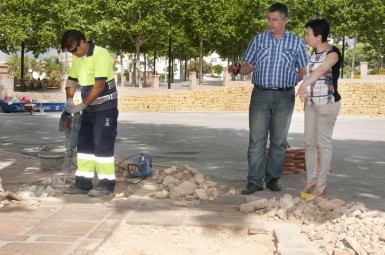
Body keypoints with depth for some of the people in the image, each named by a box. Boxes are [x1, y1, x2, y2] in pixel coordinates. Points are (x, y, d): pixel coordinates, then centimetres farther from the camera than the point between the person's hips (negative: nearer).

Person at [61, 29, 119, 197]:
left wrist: (82, 105, -21)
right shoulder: (77, 58, 7)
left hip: (105, 108, -8)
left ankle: (107, 183, 4)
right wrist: (69, 100, 0)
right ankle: (83, 183, 14)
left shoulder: (101, 55, -19)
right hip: (89, 108, 8)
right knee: (84, 144, 8)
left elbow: (99, 85, -24)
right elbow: (71, 80, 17)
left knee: (103, 145, -5)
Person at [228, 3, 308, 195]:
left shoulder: (296, 42, 4)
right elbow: (249, 66, 6)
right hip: (260, 94, 0)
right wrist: (238, 69, -14)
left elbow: (303, 70, 8)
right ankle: (255, 181, 0)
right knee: (256, 139, -3)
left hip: (284, 97, 0)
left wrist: (297, 84, -8)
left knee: (279, 140, 6)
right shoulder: (258, 40, 6)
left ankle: (272, 179, 16)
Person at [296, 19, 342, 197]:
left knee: (323, 143, -3)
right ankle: (311, 180, 14)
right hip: (311, 103, 7)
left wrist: (304, 84, -50)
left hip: (328, 104, -7)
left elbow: (321, 70, -34)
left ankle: (321, 184, 4)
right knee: (309, 142, 6)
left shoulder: (333, 53, -15)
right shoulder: (314, 52, 10)